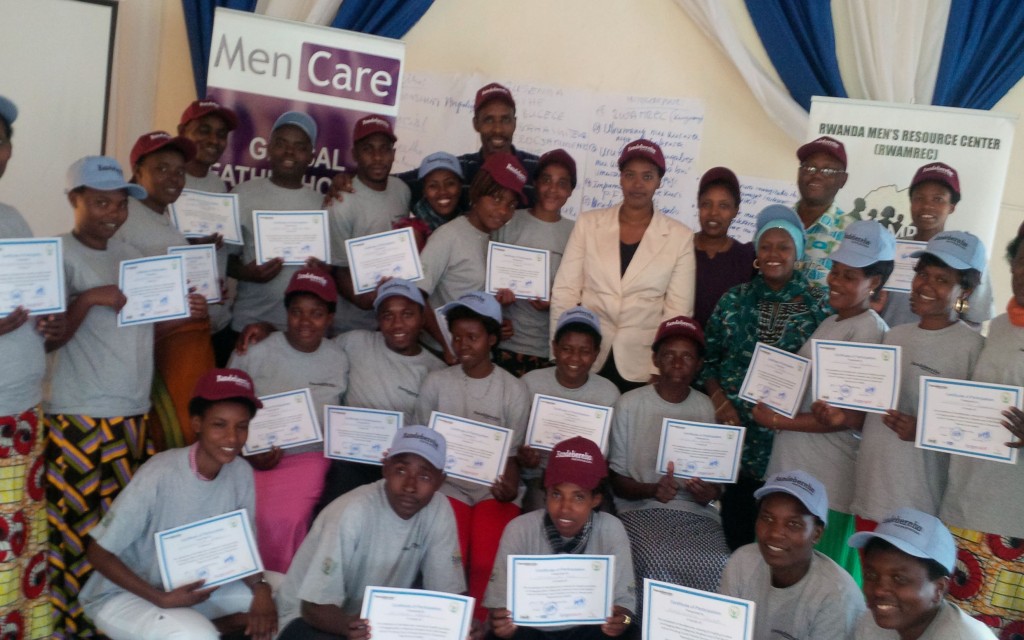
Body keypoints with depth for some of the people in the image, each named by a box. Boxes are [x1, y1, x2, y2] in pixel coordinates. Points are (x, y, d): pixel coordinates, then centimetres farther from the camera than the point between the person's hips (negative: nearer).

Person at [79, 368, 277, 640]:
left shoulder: (241, 473, -11)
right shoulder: (160, 475, -27)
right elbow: (99, 552, -19)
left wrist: (260, 586, -19)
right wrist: (162, 599, -25)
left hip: (193, 585, 6)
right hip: (123, 595, -6)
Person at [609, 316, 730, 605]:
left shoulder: (706, 408, 12)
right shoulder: (629, 404, 4)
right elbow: (617, 480, 4)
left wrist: (711, 492, -7)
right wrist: (652, 490, -16)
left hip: (698, 512, 2)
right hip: (642, 509, -2)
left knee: (718, 565, -29)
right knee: (658, 561, -34)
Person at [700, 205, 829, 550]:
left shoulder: (819, 305, 0)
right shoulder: (734, 299, 6)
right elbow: (708, 359, 8)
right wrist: (719, 398, -6)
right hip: (734, 430, 2)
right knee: (735, 527, 7)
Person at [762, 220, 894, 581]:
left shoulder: (870, 331, -12)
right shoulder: (830, 323, 13)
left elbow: (854, 418, -17)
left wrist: (777, 421, -10)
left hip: (828, 482, -7)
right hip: (790, 469, 7)